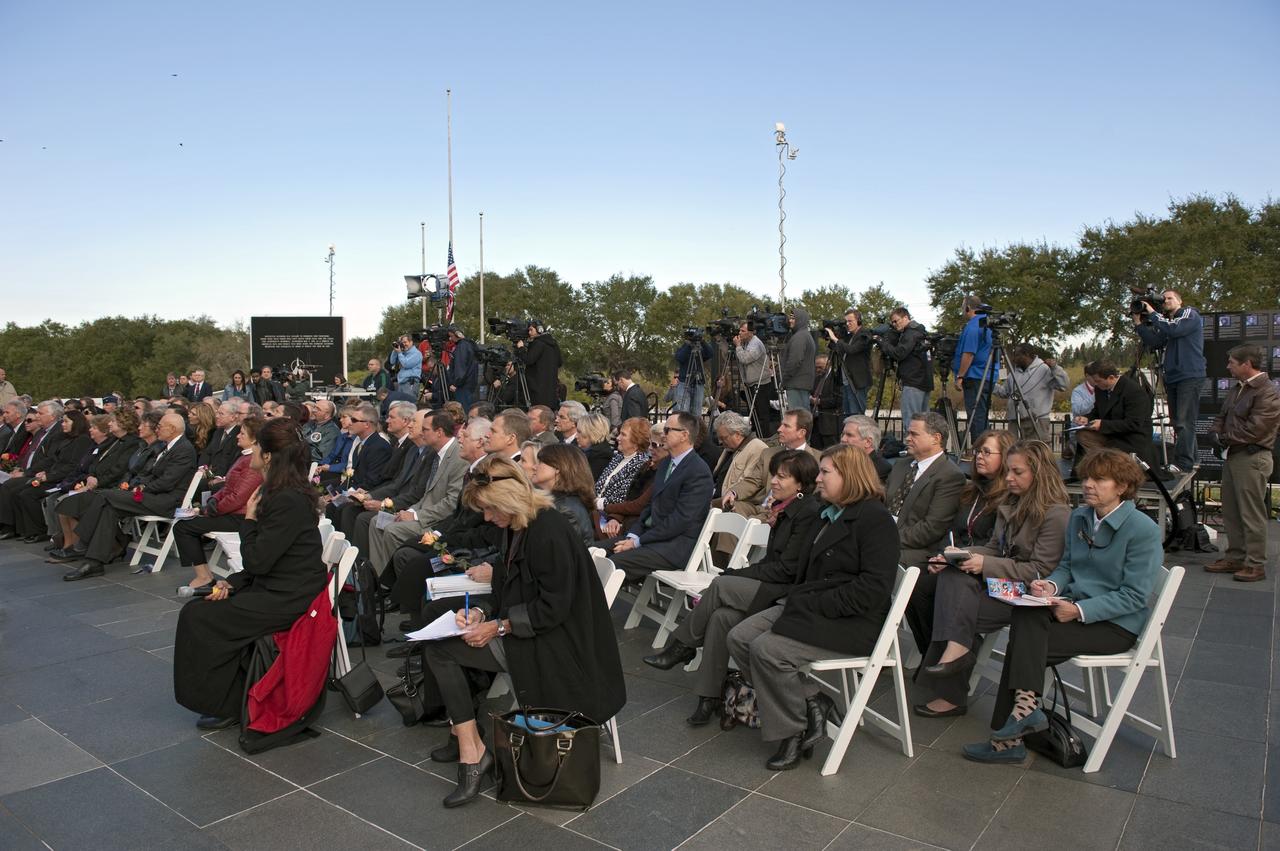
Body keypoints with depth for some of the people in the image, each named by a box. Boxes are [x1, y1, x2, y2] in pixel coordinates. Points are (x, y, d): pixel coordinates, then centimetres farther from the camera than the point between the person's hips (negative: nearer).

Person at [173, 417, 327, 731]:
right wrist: (231, 583, 4)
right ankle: (226, 698, 14)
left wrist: (250, 519, -8)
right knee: (195, 609, 7)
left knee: (199, 618, -7)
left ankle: (226, 705, 9)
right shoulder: (275, 493, 10)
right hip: (273, 588, 10)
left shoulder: (288, 500, -22)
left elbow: (257, 561, -20)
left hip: (287, 599, -10)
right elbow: (260, 561, 16)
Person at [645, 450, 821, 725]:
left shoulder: (810, 511, -13)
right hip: (774, 588, 8)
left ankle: (682, 647, -4)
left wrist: (732, 576, -12)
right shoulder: (784, 509, 15)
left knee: (721, 584, -22)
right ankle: (710, 697, -14)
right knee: (722, 616, -19)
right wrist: (736, 577, -1)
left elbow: (788, 568, -17)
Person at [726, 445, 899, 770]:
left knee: (767, 650, -25)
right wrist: (796, 599, 1)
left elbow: (873, 589, -20)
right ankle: (811, 702, 0)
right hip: (809, 609, 10)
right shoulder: (831, 515, 17)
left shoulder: (875, 518, -11)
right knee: (739, 638, -6)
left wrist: (813, 604, -19)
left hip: (851, 623, -9)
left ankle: (792, 731, -2)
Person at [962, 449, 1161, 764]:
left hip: (1116, 624, -6)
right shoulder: (1079, 517, 9)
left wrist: (1080, 610, -22)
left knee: (1025, 643, -24)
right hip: (1075, 606, 6)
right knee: (1026, 613, -26)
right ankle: (1026, 706, -29)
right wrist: (1051, 585, -7)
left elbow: (1134, 596, -14)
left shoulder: (1143, 530, -11)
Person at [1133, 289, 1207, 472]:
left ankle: (1183, 463, -14)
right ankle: (1189, 460, 14)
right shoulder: (1165, 321, 19)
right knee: (1177, 422, 7)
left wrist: (1152, 313, -9)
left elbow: (1173, 329, -17)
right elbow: (1154, 342, 9)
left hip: (1190, 376, -7)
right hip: (1172, 378, 7)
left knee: (1184, 421, -12)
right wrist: (1138, 324, 3)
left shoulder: (1190, 315, 1)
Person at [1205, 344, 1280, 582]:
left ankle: (1255, 564, 4)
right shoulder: (1237, 389, 16)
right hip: (1233, 456, 10)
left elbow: (1254, 429, -21)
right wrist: (1216, 431, 1)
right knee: (1231, 512, 14)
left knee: (1252, 514, -4)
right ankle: (1235, 557, 23)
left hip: (1252, 458, -10)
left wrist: (1225, 438, -11)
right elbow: (1222, 416, 21)